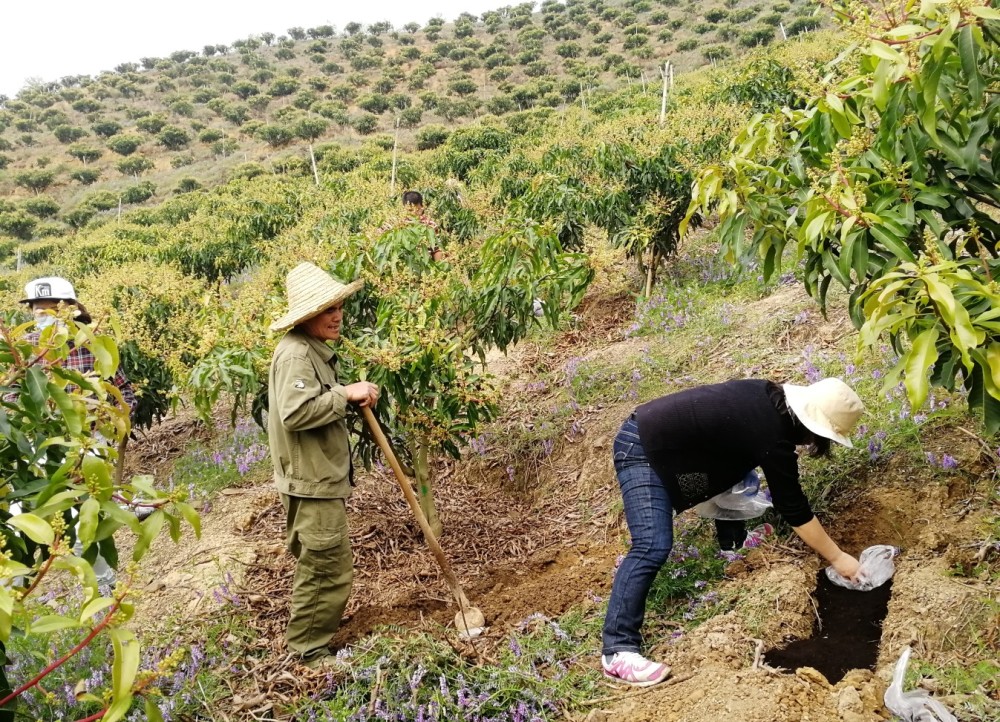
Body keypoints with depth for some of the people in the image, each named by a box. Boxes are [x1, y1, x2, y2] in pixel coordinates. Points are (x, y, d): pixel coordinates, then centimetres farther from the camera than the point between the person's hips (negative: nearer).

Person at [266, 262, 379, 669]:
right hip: (312, 482, -11)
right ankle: (309, 649, 10)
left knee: (320, 565, 20)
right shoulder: (295, 353, -20)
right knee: (328, 567, -3)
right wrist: (345, 394, -24)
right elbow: (295, 412, -31)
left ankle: (312, 634, 34)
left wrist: (353, 399, 11)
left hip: (322, 478, 11)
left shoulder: (315, 349, 14)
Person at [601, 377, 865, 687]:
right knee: (653, 546, -20)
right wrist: (837, 558, -2)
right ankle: (618, 651, -20)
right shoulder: (773, 439, -21)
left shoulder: (770, 396, 4)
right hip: (643, 450, -10)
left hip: (654, 431, 10)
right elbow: (795, 510, -12)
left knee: (740, 479, 22)